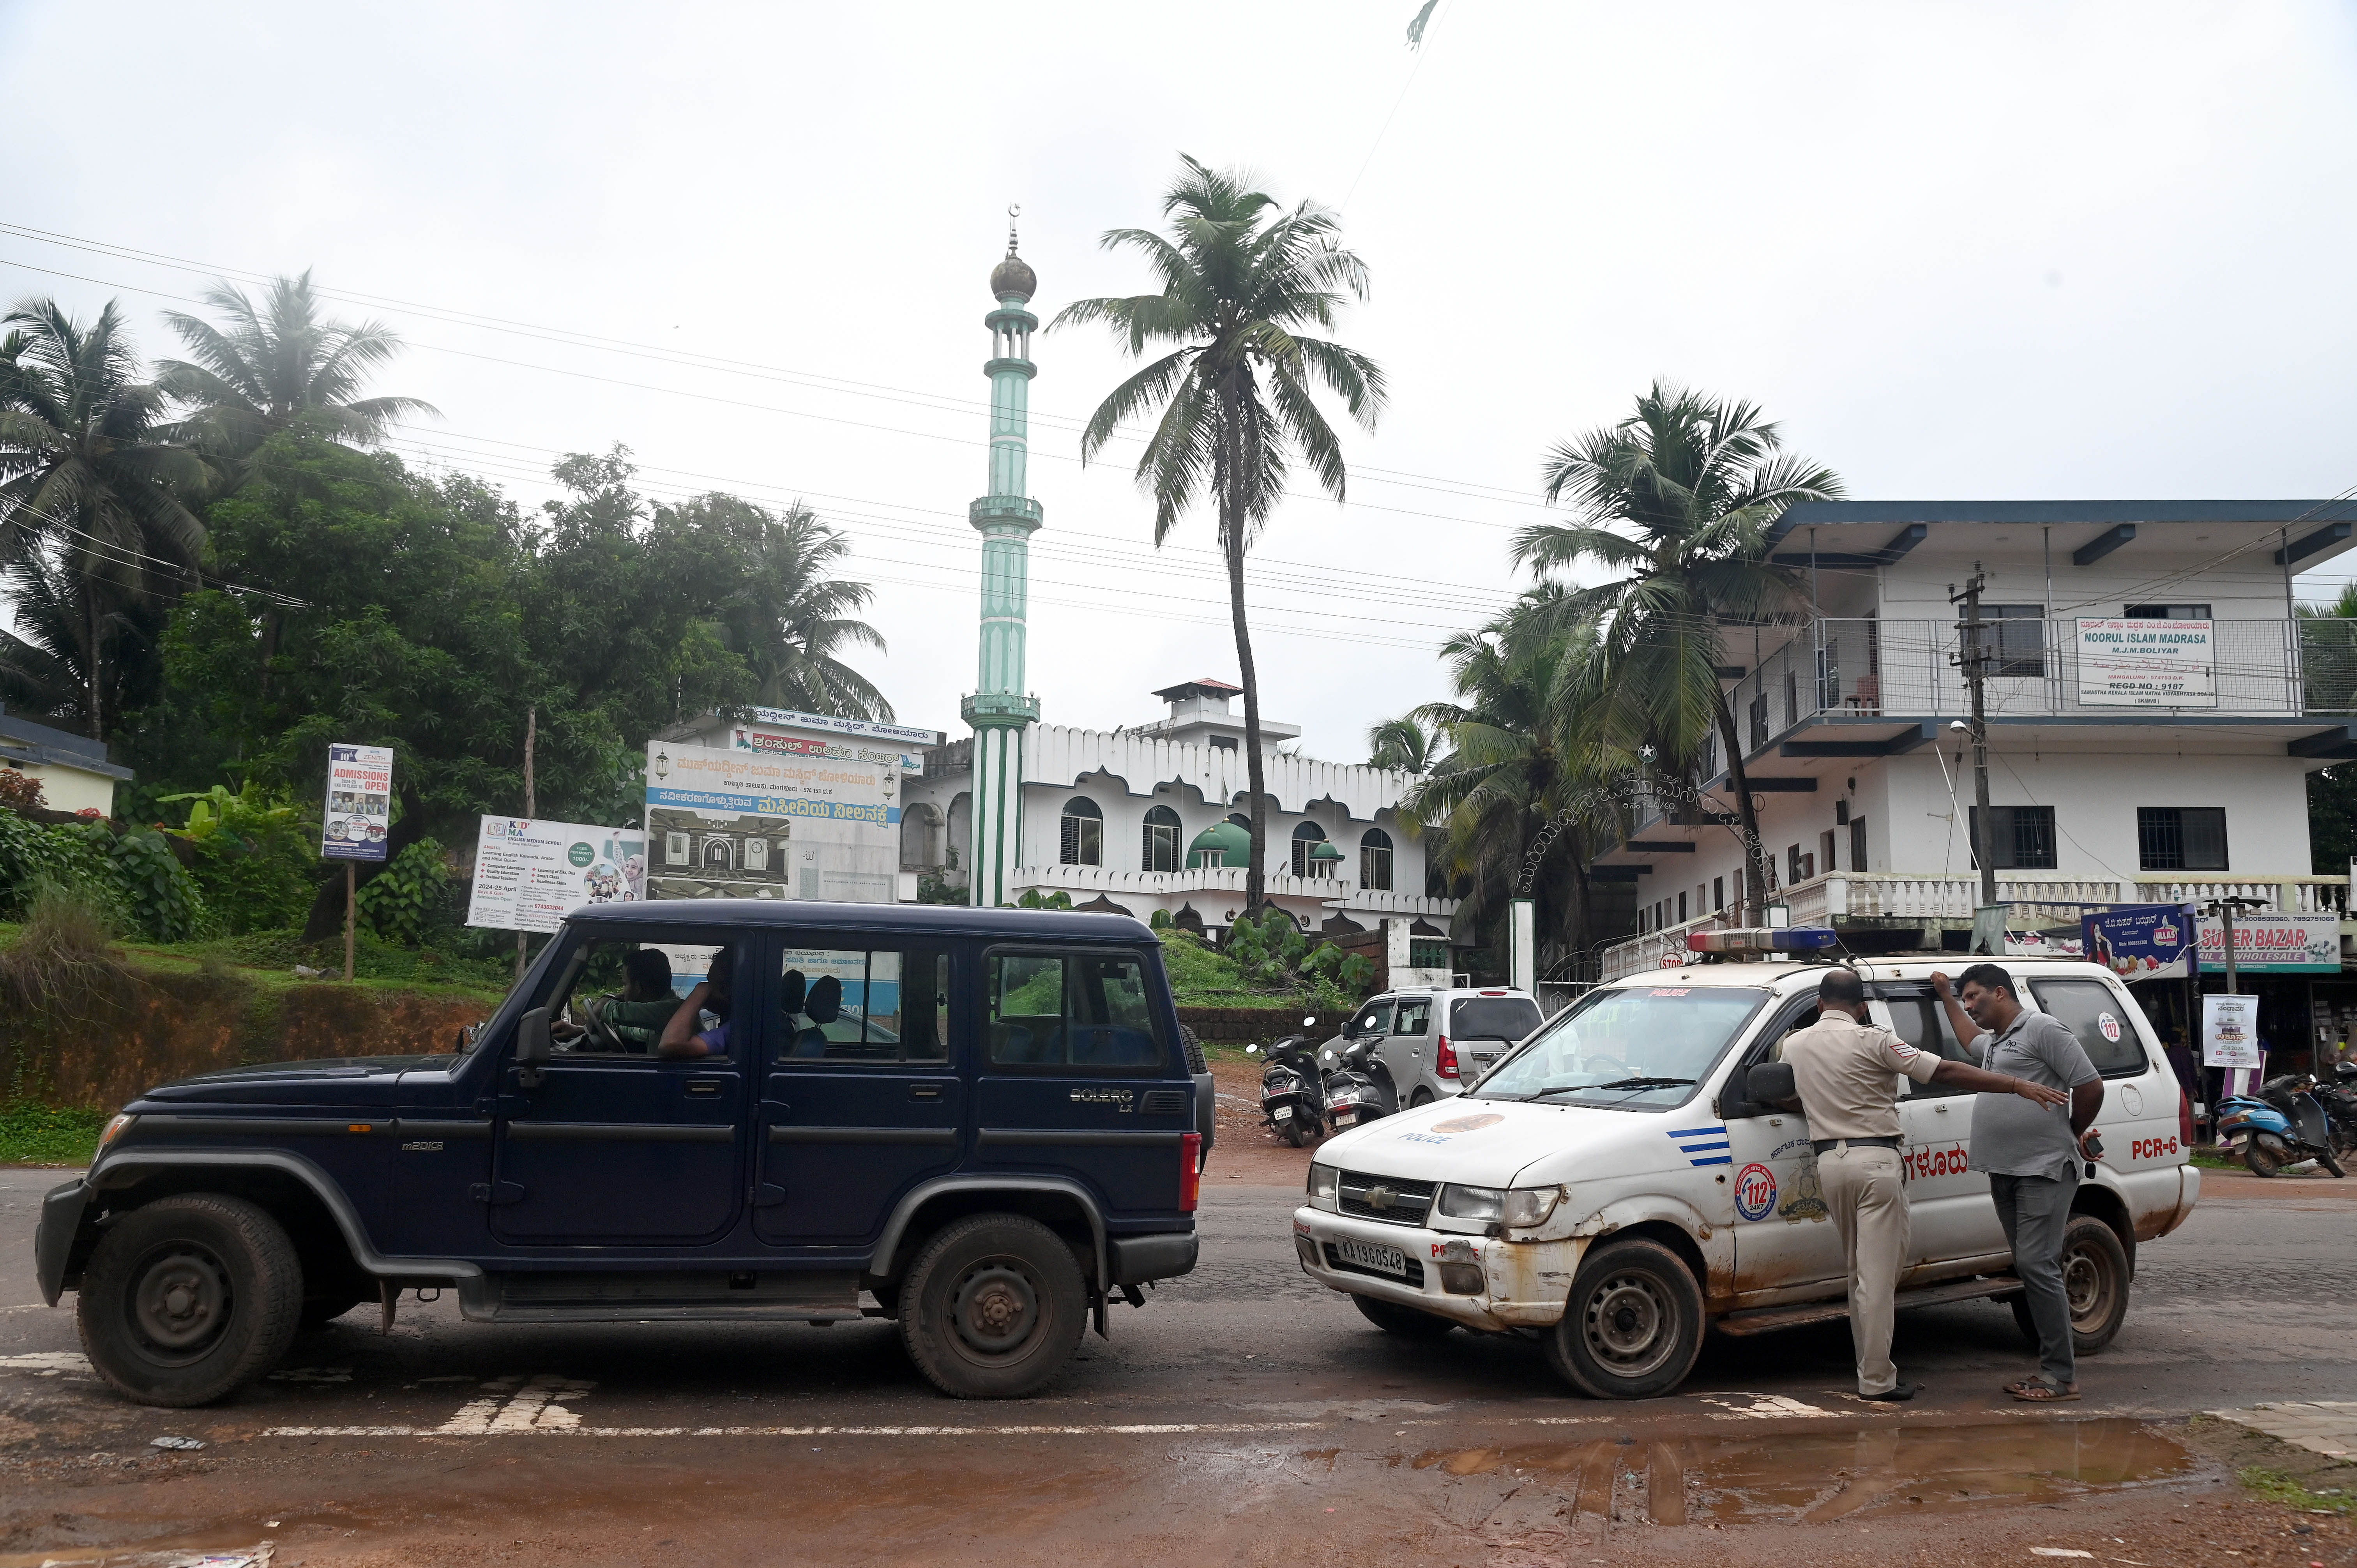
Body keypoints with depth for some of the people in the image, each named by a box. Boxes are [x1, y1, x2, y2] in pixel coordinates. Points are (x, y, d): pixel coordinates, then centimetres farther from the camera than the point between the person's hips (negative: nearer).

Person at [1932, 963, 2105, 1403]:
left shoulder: (2042, 1028, -8)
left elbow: (2091, 1086, -11)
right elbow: (1971, 1039, 48)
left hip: (2045, 1171, -10)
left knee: (2036, 1265, -12)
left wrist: (2072, 1134, 3)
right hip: (2005, 1173, 10)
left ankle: (2061, 1376, -8)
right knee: (2032, 1266, 10)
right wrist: (1946, 996, 50)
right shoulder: (1995, 1042, 22)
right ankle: (2058, 1359, 17)